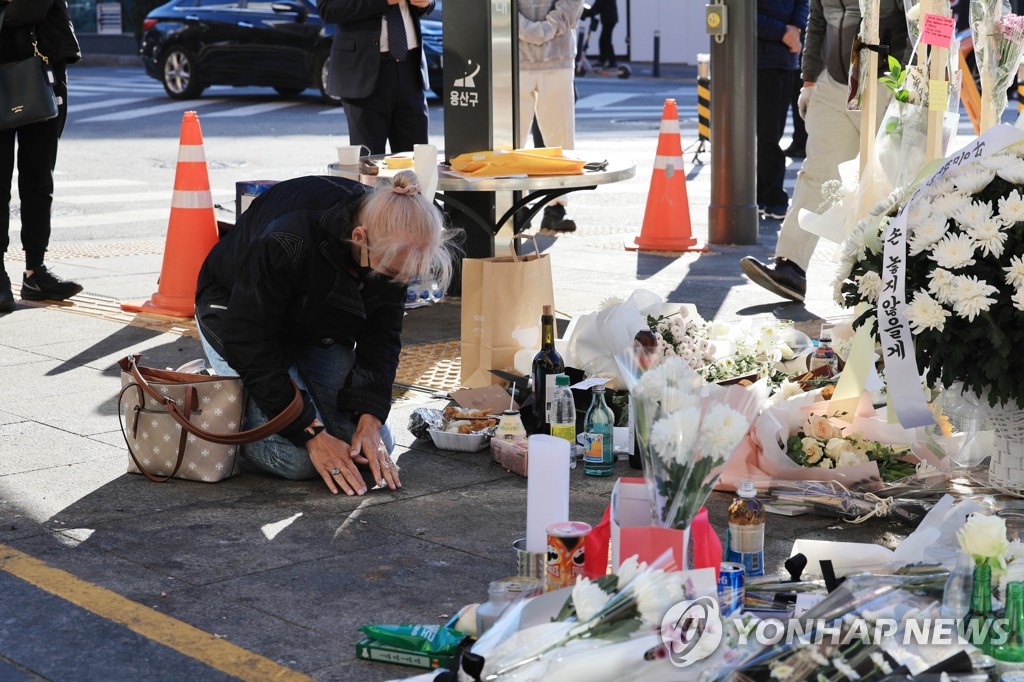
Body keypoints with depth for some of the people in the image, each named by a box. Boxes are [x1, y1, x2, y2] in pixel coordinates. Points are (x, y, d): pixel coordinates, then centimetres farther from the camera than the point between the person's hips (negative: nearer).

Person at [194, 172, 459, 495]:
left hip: (319, 331, 5)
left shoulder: (390, 246, -22)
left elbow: (382, 335, -9)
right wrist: (312, 435, -31)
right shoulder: (286, 242, -40)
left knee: (375, 450, -6)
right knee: (299, 457, -21)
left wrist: (370, 420, -21)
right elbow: (249, 343, -32)